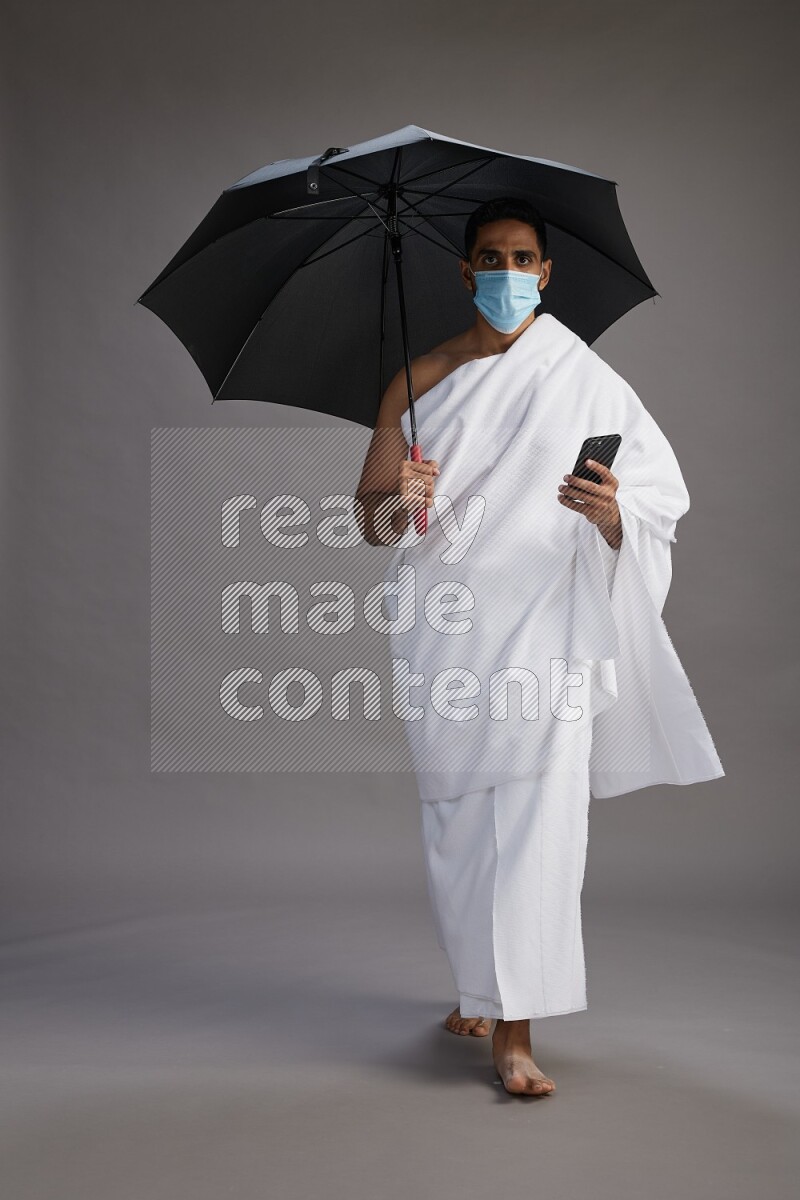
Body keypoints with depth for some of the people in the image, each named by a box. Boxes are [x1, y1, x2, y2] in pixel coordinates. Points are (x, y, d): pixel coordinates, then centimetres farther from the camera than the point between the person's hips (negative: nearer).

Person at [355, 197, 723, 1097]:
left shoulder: (586, 381, 5)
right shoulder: (420, 381, 10)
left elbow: (662, 502, 2)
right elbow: (369, 513, 10)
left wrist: (609, 511, -20)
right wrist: (404, 506, -12)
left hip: (547, 627, -2)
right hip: (447, 630, 2)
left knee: (539, 820, -8)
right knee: (455, 817, 6)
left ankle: (514, 1035, -1)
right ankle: (476, 990, 26)